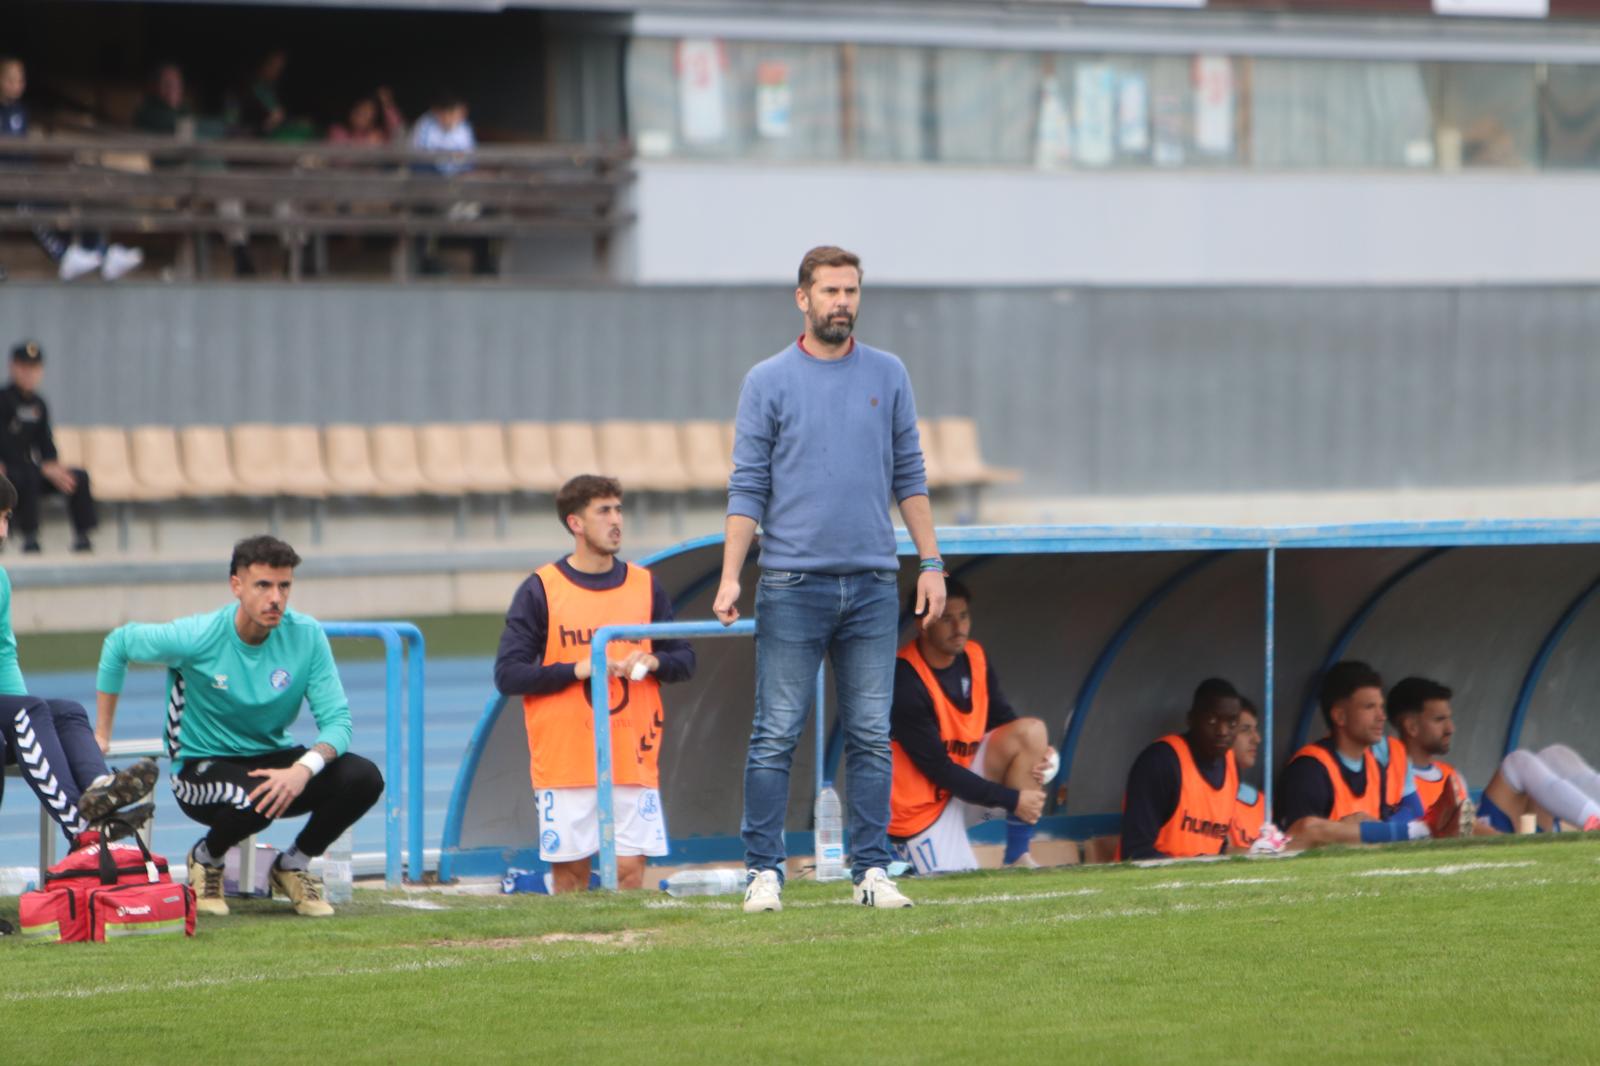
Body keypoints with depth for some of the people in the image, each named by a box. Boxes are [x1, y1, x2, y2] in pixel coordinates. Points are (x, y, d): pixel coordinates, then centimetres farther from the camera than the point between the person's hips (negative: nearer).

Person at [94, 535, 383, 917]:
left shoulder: (306, 635, -11)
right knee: (255, 798, -39)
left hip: (273, 757, 4)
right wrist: (101, 735, 4)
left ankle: (294, 865, 5)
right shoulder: (197, 638, -17)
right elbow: (118, 643, 0)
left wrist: (304, 769, -34)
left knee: (363, 779, -22)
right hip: (202, 767, -4)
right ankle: (206, 858, -2)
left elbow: (336, 720, -13)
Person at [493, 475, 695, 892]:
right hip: (564, 758, -2)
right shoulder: (541, 589, 0)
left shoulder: (644, 586, 10)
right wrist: (577, 670, -14)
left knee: (630, 867, -5)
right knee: (570, 870, -1)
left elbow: (684, 661, 16)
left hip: (633, 758, 2)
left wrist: (654, 661, -6)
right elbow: (507, 674, -4)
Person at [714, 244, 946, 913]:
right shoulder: (768, 382, 3)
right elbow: (747, 488, 1)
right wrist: (730, 578, -8)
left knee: (871, 736, 3)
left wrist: (931, 563, 7)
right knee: (776, 735, -3)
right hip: (792, 583, -2)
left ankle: (872, 870, 8)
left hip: (873, 582, 2)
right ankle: (764, 872, 1)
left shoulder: (888, 377, 10)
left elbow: (909, 478, 14)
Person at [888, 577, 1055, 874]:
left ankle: (1016, 859, -12)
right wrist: (1013, 800, -20)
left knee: (1031, 731, -14)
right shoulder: (906, 681, -24)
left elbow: (1005, 723, 9)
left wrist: (1038, 755, -15)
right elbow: (939, 769, -22)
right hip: (922, 805, -7)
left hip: (966, 778, 7)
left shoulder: (974, 658, -1)